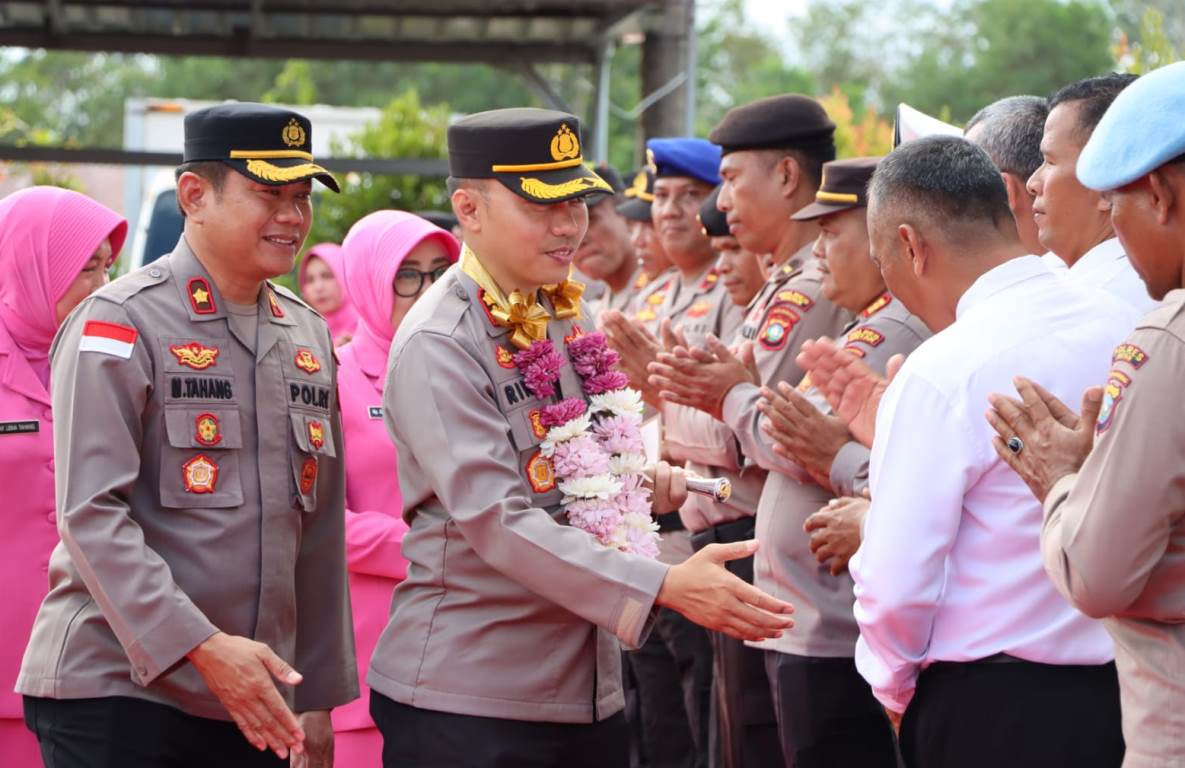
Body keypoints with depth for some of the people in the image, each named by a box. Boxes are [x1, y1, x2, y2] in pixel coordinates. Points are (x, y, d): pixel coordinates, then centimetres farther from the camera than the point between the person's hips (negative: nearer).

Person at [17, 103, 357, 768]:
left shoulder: (309, 335, 14)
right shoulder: (119, 324, -7)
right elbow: (90, 515, -15)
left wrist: (319, 696, 15)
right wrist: (201, 647, -24)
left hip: (254, 707, 6)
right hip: (116, 694, -6)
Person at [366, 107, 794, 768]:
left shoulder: (565, 317, 11)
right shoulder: (437, 346, -14)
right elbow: (496, 520, -24)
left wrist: (633, 478, 8)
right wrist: (665, 587, -30)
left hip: (590, 688, 7)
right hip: (468, 700, -7)